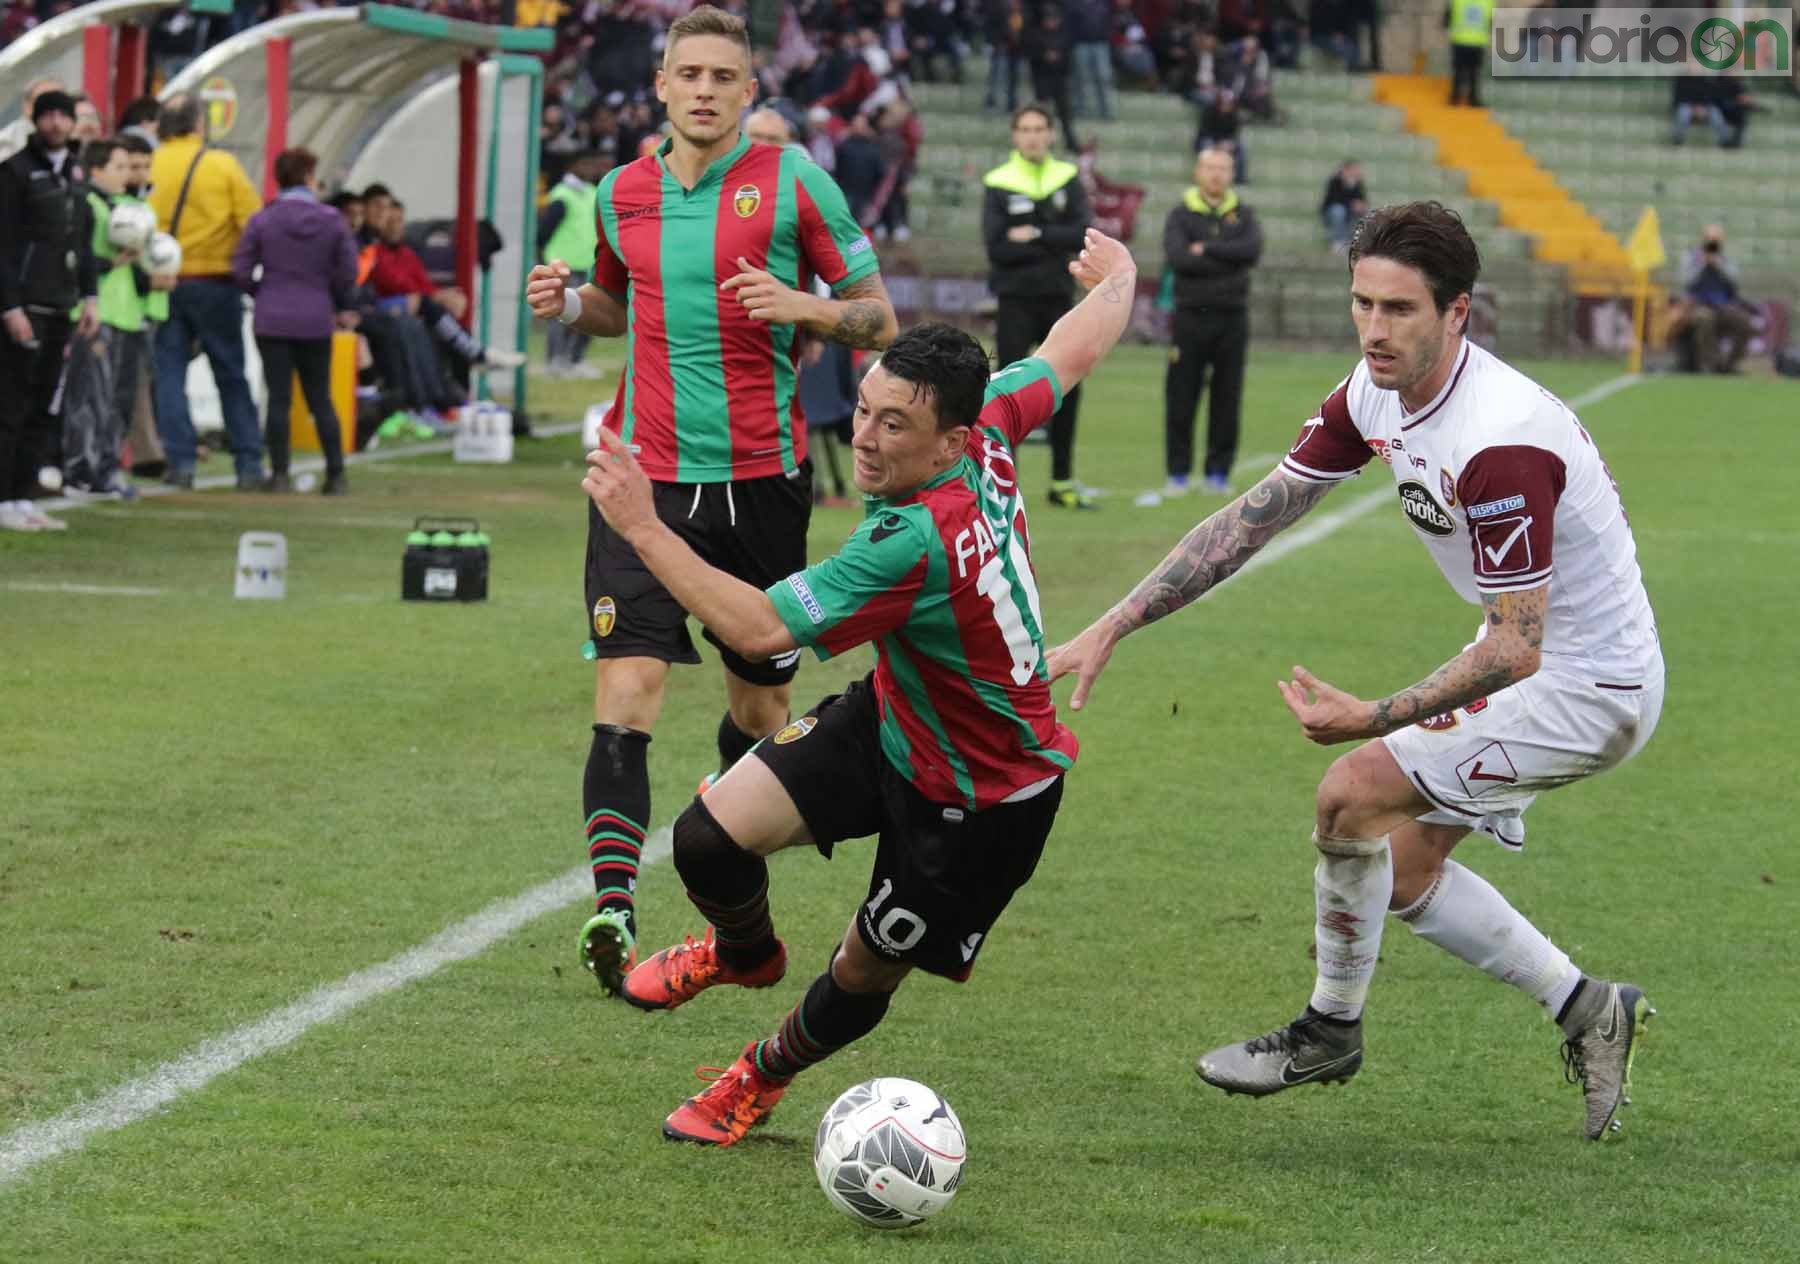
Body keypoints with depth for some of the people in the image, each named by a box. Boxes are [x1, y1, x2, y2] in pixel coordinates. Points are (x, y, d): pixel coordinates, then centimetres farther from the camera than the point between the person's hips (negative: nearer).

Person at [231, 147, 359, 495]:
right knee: (320, 399, 10)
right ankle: (336, 474, 8)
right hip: (316, 320, 1)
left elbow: (241, 271, -5)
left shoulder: (262, 221, -5)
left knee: (279, 398, 2)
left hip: (272, 321, -1)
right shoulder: (332, 221, -2)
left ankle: (280, 474, 1)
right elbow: (347, 271, 1)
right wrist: (343, 307, 18)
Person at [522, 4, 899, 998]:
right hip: (643, 477, 1)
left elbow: (879, 318, 1)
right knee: (626, 689, -16)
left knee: (759, 706, 11)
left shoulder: (793, 183, -2)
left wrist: (808, 308, -18)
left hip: (761, 480, -1)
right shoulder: (622, 194, 8)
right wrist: (569, 304, 6)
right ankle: (612, 909, -25)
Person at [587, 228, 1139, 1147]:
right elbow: (1073, 352, 5)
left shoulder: (918, 542, -40)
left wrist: (642, 528, -37)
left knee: (867, 973, 9)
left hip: (985, 801, -8)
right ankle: (745, 950, 30)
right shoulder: (990, 430, -16)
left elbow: (758, 628, -40)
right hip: (890, 723, 8)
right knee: (711, 836, -4)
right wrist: (1117, 278, 28)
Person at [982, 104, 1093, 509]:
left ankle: (1063, 481, 17)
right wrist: (1054, 244, -12)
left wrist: (1035, 236, -16)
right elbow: (997, 247, -13)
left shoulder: (1067, 179, 6)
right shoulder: (998, 184, -3)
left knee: (1067, 389, 7)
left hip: (1058, 299, 3)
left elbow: (1081, 234, -7)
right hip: (1016, 303, -3)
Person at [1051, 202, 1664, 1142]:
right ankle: (1587, 1009, 27)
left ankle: (1330, 1029, 5)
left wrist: (1377, 721, -35)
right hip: (1528, 658, 9)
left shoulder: (1499, 443, -33)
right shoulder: (1375, 395, -6)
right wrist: (1110, 629, -3)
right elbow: (1255, 516, 1)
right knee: (1401, 869, 12)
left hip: (1589, 690, -9)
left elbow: (1514, 648, -30)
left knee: (1354, 794, -16)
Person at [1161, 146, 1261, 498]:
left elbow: (1252, 250, -10)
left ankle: (1219, 472, 10)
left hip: (1232, 318, 2)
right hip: (1190, 316, -2)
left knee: (1227, 400, 3)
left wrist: (1206, 250, -14)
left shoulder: (1242, 215, 9)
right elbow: (1176, 257, -14)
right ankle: (1178, 473, 7)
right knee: (1180, 399, -1)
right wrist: (1227, 260, -11)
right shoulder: (1181, 214, 3)